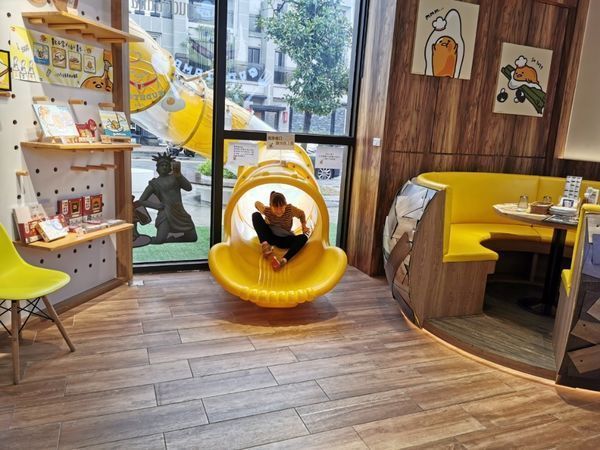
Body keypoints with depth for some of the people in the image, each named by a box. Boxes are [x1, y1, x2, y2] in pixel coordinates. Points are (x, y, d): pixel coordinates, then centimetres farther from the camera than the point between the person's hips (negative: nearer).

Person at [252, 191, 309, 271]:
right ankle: (266, 248, -34)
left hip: (284, 240, 1)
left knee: (304, 238, -28)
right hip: (270, 237, 0)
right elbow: (257, 203, -3)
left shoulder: (290, 209, -23)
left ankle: (283, 261, -46)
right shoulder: (267, 210, -23)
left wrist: (304, 226, -6)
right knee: (256, 215, -23)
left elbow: (301, 214, -3)